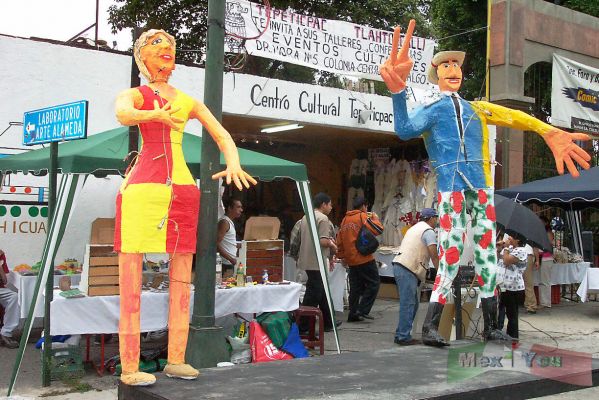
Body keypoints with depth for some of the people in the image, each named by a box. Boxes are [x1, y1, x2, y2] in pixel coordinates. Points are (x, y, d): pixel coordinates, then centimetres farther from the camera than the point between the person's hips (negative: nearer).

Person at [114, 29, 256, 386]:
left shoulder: (189, 102, 21)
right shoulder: (135, 95, 11)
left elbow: (223, 135, 11)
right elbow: (123, 114, -14)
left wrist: (233, 164, -10)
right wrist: (155, 115, -36)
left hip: (182, 188, 4)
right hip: (143, 186, -4)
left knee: (182, 279, 5)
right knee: (131, 280, -6)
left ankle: (177, 360, 13)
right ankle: (129, 367, -4)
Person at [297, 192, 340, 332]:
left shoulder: (305, 218, 13)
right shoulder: (323, 218, -13)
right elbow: (323, 241, -23)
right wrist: (332, 244, -2)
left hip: (306, 261, 9)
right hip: (317, 262, -9)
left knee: (322, 291, 18)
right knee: (313, 294, -3)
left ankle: (327, 322, 27)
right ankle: (302, 325, -1)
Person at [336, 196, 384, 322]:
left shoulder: (345, 219, 14)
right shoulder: (363, 217, -7)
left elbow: (339, 240, 16)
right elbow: (378, 230, -14)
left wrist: (342, 256, 23)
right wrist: (375, 218, 4)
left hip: (351, 260, 7)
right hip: (365, 258, -7)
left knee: (355, 287, 12)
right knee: (374, 283, 1)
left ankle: (353, 314, 12)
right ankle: (363, 309, -5)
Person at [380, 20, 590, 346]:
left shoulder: (476, 109, 24)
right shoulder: (431, 110, 13)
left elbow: (511, 117, 8)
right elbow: (404, 130, -7)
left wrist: (547, 130, -7)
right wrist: (398, 92, -21)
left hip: (481, 186, 4)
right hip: (450, 187, -4)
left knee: (487, 255, 4)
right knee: (450, 256, -13)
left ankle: (491, 327, 11)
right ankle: (430, 326, -9)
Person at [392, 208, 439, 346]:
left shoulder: (415, 228, 26)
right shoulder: (429, 231, -5)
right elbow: (434, 256, -10)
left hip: (399, 266, 10)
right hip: (407, 269, -10)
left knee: (412, 303, 14)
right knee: (408, 304, -8)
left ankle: (401, 334, 16)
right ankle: (404, 337, -6)